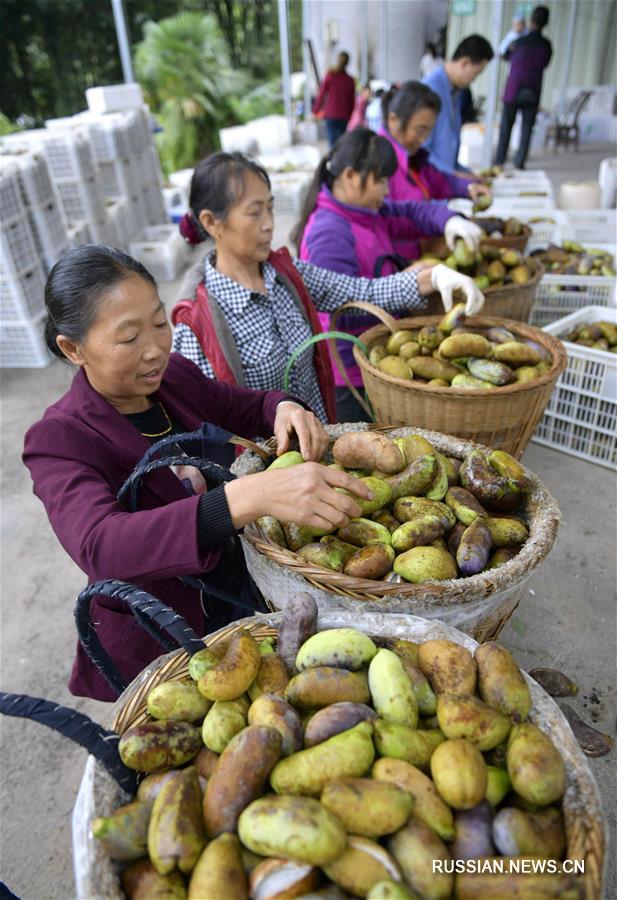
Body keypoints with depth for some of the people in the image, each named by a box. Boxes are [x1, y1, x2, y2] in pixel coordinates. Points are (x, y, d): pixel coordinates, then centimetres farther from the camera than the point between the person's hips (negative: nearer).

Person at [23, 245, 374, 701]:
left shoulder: (175, 376, -8)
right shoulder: (59, 440, -24)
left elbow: (250, 406, 7)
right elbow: (101, 546, -42)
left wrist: (286, 409, -19)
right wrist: (251, 496, -56)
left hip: (241, 591, 5)